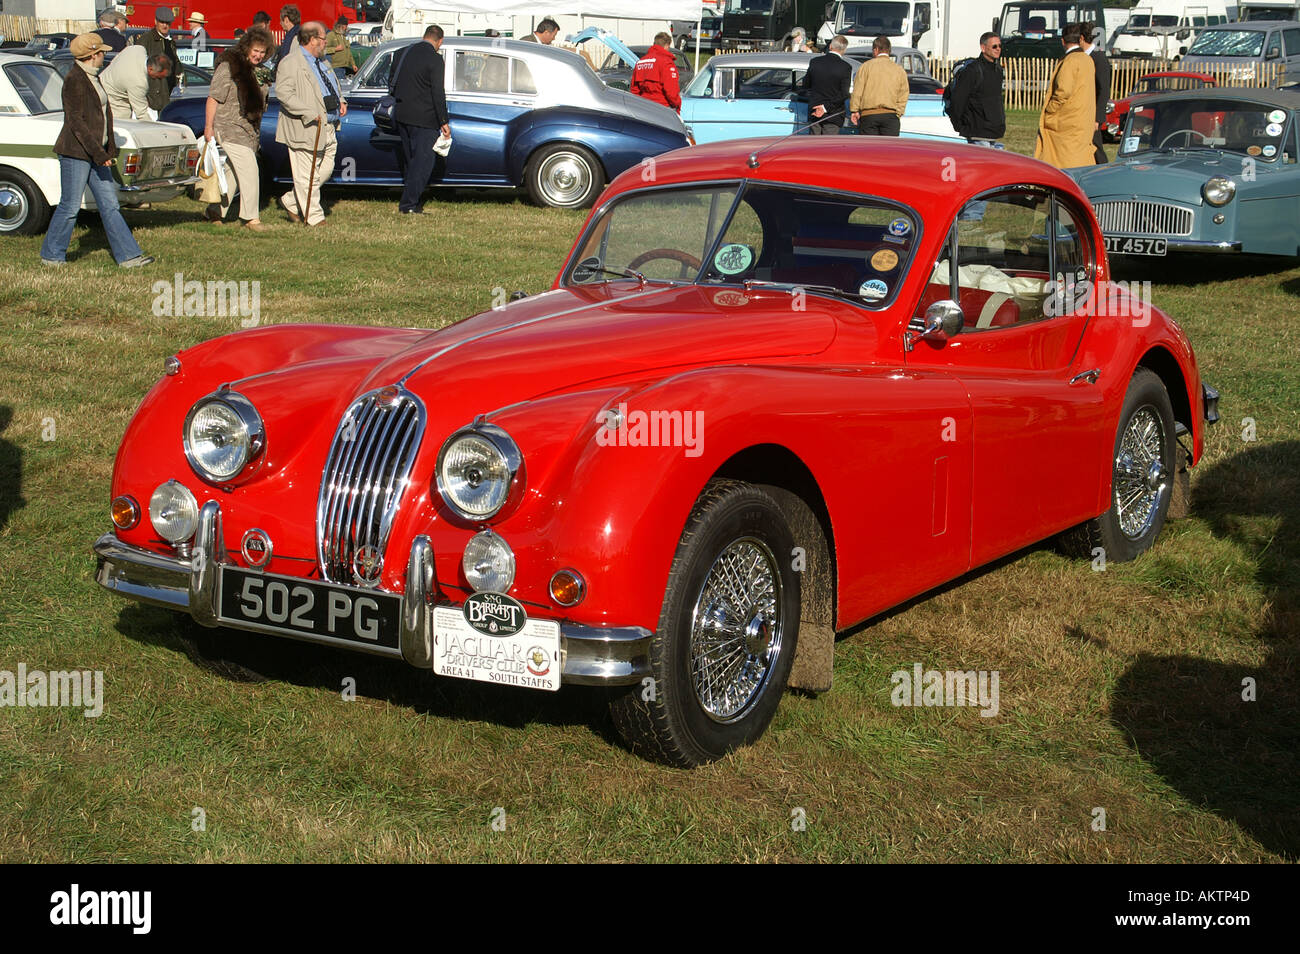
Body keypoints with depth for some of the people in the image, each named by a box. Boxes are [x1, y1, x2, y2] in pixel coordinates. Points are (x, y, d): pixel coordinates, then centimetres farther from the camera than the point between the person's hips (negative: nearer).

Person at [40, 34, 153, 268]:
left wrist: (109, 149, 17)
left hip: (95, 151, 9)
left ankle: (128, 255, 5)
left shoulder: (93, 78, 13)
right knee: (70, 206, -1)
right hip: (75, 152, -9)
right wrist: (99, 154, -21)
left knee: (110, 205, 6)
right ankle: (51, 255, 13)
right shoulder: (74, 80, -15)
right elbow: (75, 121, -19)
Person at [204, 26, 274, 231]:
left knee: (234, 173, 11)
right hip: (230, 128, -8)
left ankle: (216, 212, 22)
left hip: (249, 129, 8)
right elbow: (213, 98, -12)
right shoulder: (228, 67, -11)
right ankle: (250, 217, -7)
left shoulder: (259, 70, 12)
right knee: (249, 170, -13)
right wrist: (208, 127, -14)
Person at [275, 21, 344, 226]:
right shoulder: (290, 63, -12)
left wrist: (340, 101, 12)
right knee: (307, 177, -3)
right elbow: (283, 93, -21)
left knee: (326, 169, 13)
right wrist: (309, 113, -26)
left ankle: (291, 201, 27)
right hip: (305, 130, -9)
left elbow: (332, 85, 33)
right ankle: (314, 217, 5)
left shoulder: (322, 61, 18)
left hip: (328, 129, 10)